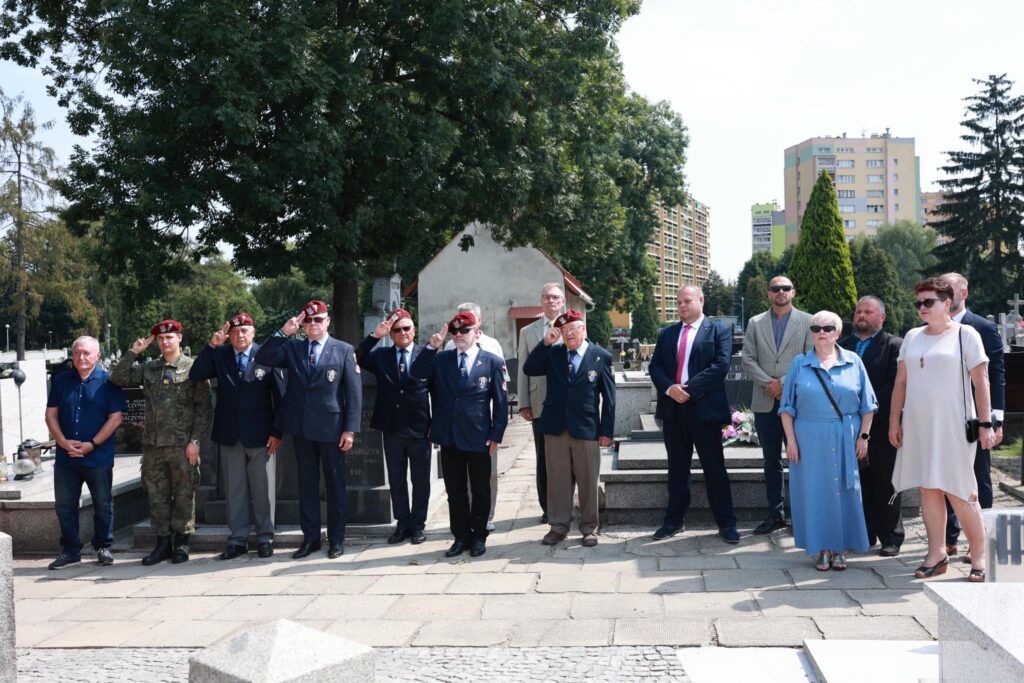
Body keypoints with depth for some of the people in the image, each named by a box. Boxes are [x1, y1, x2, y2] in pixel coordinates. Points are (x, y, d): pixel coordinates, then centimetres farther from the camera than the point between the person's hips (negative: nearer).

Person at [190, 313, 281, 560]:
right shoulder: (219, 355, 4)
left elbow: (278, 395, -3)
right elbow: (195, 375, -8)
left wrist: (277, 432, -7)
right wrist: (211, 345, -16)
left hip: (260, 434, -3)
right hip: (229, 434, 3)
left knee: (263, 489, 5)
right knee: (234, 489, 10)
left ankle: (265, 538, 16)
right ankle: (237, 539, 18)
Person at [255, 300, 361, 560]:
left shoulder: (344, 350, 0)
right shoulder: (292, 348, 9)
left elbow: (353, 391, -3)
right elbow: (263, 358, -5)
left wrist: (350, 429, -9)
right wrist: (283, 332, -11)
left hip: (331, 428, -3)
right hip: (302, 428, 3)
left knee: (335, 484, 6)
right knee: (306, 484, 9)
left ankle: (336, 539, 15)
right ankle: (310, 538, 18)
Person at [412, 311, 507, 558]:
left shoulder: (493, 362, -2)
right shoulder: (441, 359, 6)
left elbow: (500, 402, -2)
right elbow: (417, 372, -6)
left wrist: (496, 435, -7)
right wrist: (432, 346, -14)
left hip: (479, 437, -3)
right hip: (449, 436, 3)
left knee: (480, 491, 8)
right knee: (455, 490, 9)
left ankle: (479, 536, 21)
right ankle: (461, 536, 20)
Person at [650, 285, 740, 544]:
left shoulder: (719, 331, 1)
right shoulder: (666, 333, 15)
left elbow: (721, 365, -11)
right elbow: (655, 366, 8)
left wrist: (689, 388, -16)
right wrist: (669, 387, -12)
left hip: (705, 409, -4)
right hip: (673, 409, 4)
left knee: (715, 469, 1)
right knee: (677, 469, 11)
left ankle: (726, 523, 9)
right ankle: (674, 521, 19)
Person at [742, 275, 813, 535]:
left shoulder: (807, 322, 3)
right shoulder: (755, 323, 11)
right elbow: (748, 360, 4)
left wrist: (784, 383, -12)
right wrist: (768, 383, -10)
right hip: (765, 403, 3)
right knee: (771, 461, 8)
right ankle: (775, 514, 15)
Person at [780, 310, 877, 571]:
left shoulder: (853, 362, 4)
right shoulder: (799, 364, 4)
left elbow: (867, 404, 6)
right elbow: (787, 406, 4)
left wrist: (863, 436, -1)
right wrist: (791, 440, -3)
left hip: (846, 441, 1)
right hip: (810, 439, 0)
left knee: (844, 492, 3)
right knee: (815, 492, 1)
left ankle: (840, 549, 14)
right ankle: (822, 549, 10)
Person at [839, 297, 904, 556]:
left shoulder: (894, 345, -1)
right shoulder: (843, 345, 14)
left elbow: (895, 384, -10)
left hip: (881, 427, -4)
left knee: (885, 485, 2)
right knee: (859, 484, 8)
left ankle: (891, 538, 10)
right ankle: (865, 535, 17)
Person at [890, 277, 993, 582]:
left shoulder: (965, 334, -2)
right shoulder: (912, 337, 12)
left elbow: (981, 381, -5)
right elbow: (901, 382, 14)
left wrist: (986, 424, -11)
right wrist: (894, 421, 10)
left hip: (952, 425, -5)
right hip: (917, 426, 5)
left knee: (959, 493, -5)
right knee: (928, 490, 6)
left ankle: (978, 554, 9)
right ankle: (937, 553, 13)